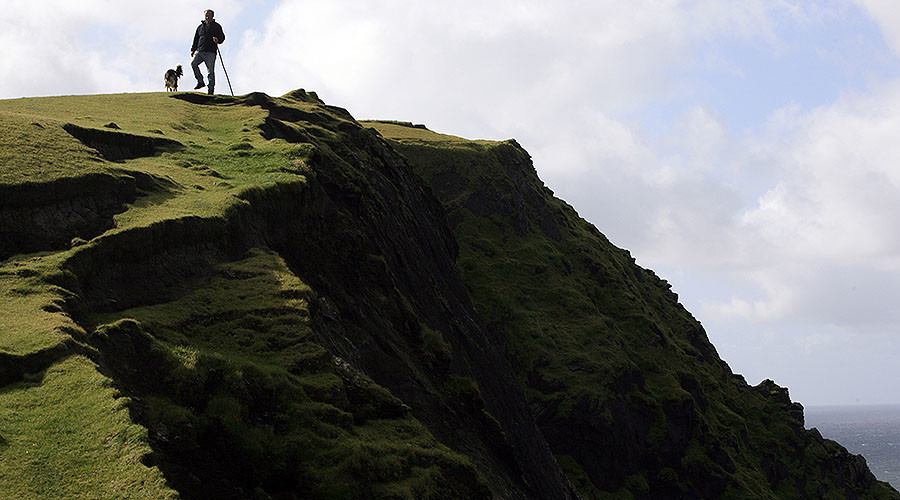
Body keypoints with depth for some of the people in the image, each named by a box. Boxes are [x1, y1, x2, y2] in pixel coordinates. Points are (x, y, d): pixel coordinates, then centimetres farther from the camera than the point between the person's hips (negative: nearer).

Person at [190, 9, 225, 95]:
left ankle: (211, 89, -1)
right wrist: (193, 50, 15)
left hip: (211, 53, -4)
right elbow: (196, 39, 23)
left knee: (210, 71, -6)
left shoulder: (216, 26, 7)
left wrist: (217, 40, -20)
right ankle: (200, 82, -6)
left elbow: (222, 37, 3)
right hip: (200, 51, 4)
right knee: (193, 63, -18)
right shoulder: (200, 27, 18)